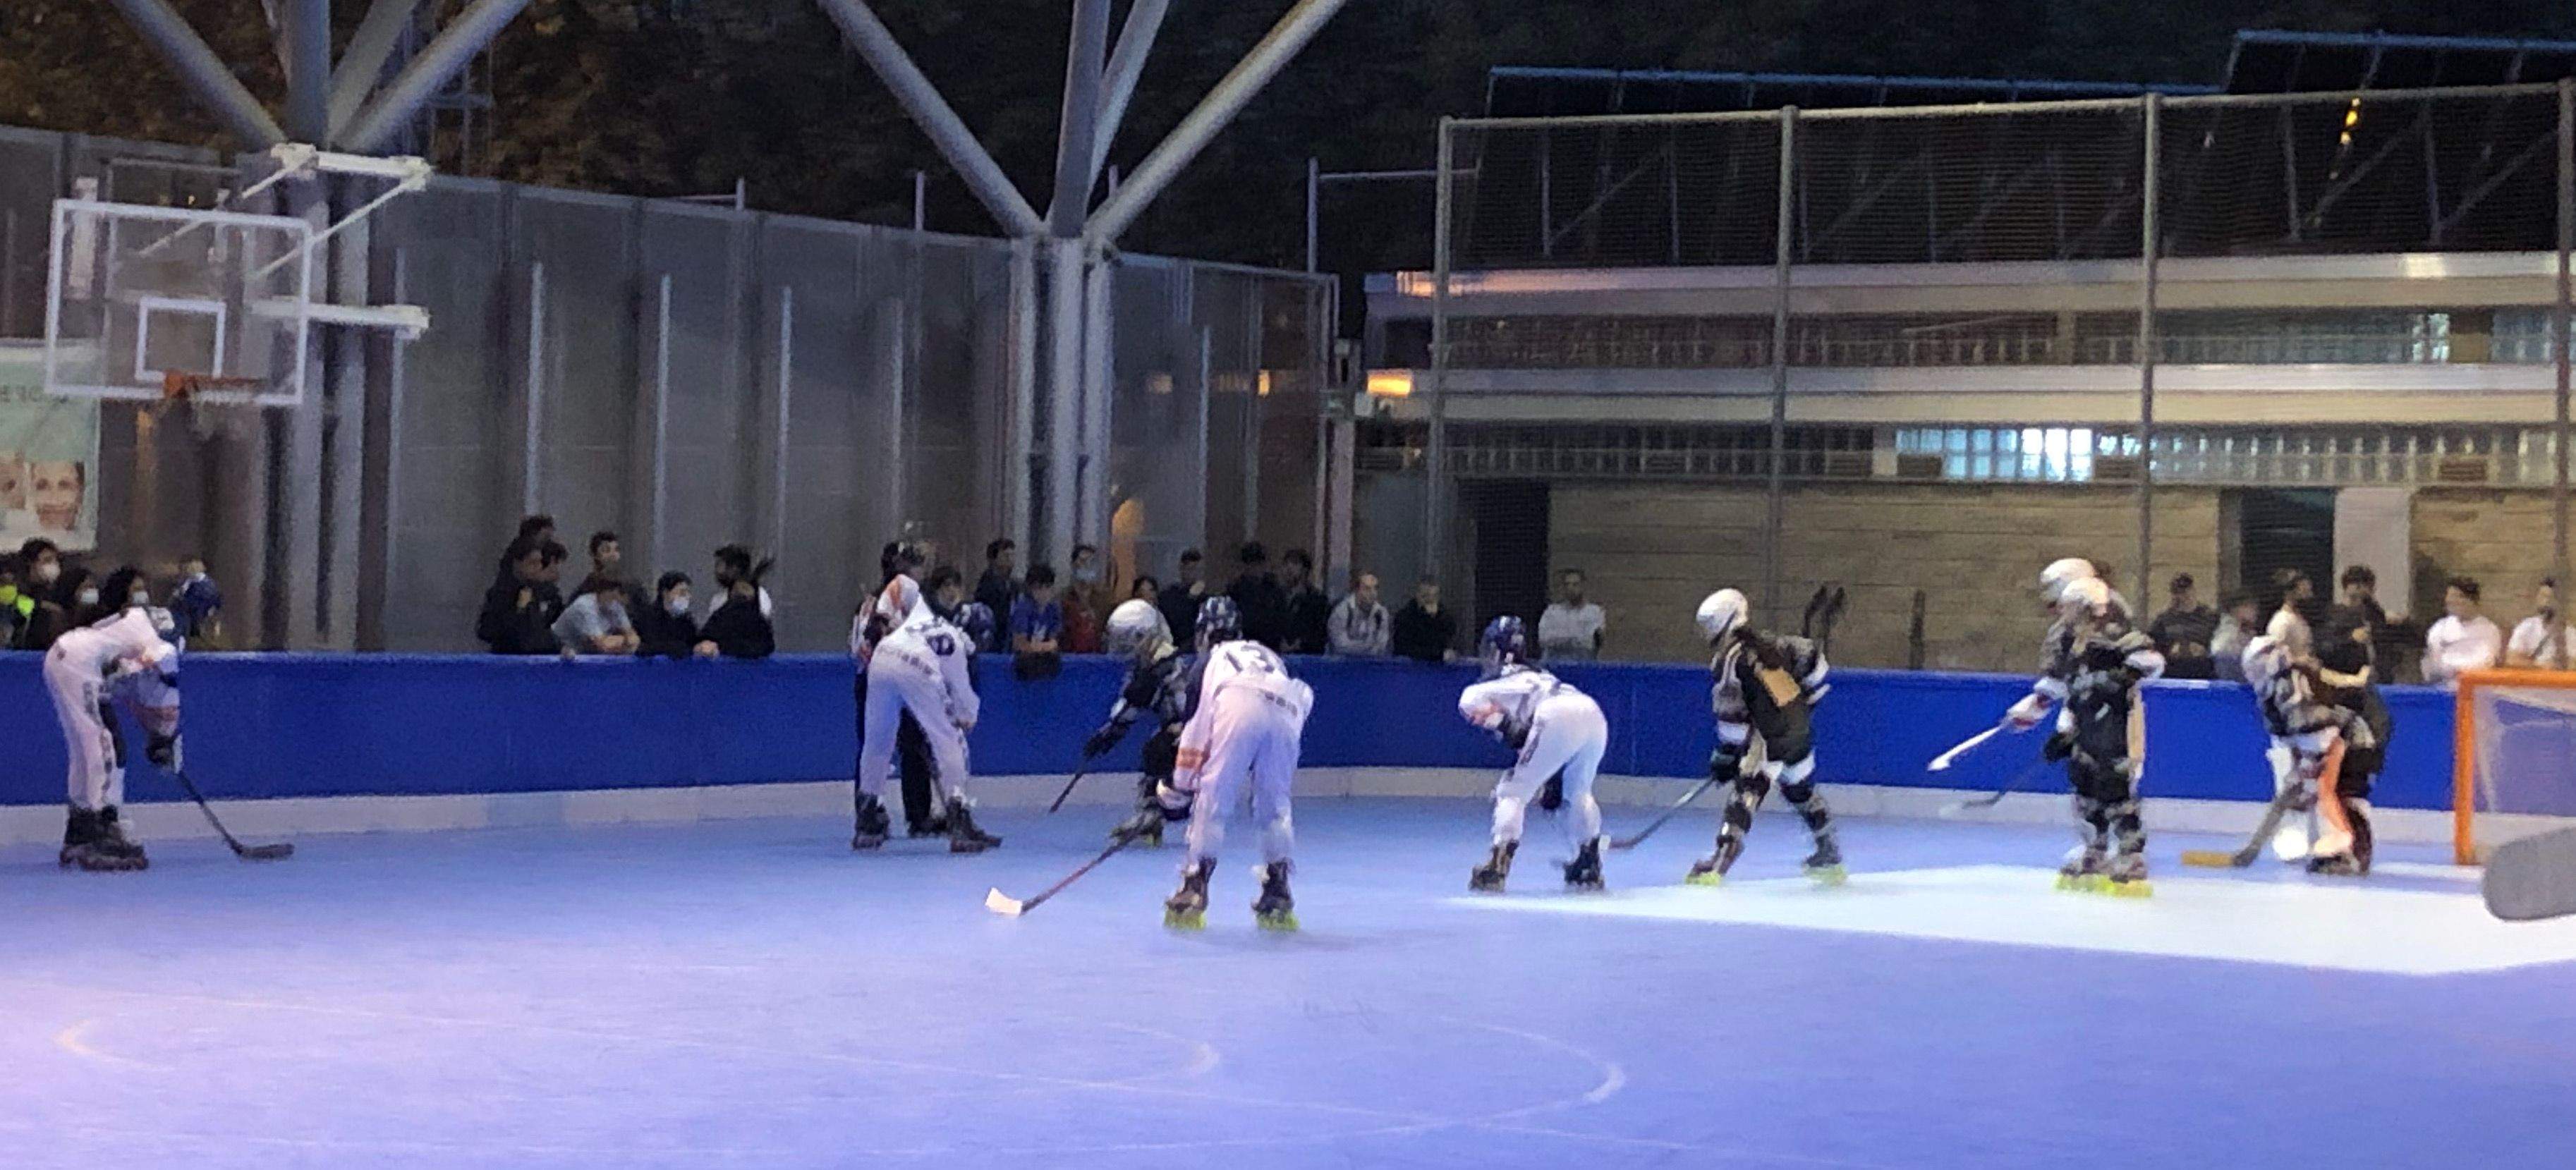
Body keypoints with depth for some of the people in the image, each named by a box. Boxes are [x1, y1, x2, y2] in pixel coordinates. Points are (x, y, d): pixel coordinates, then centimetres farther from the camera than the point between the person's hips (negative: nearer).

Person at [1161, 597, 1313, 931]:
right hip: (1286, 714, 4)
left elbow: (1197, 721, 20)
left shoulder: (1210, 659, 28)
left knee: (1212, 798, 2)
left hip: (1240, 708, -4)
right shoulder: (1269, 655, 41)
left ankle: (1194, 890, -5)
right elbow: (1304, 693, 29)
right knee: (1275, 805, 18)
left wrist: (1181, 783, 21)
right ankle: (1278, 896, 12)